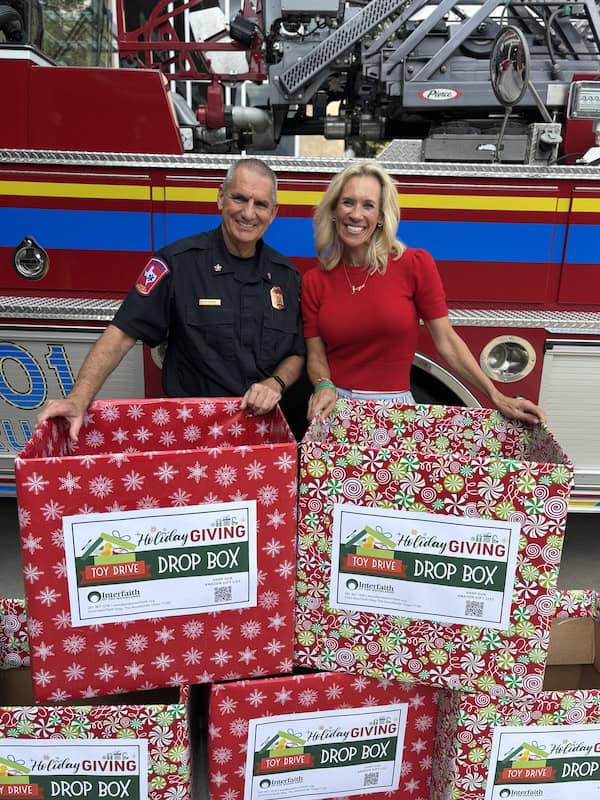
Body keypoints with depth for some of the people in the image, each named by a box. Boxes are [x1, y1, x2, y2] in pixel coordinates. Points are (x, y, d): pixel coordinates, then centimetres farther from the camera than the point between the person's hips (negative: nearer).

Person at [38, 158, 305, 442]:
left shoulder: (286, 275, 5)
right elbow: (121, 333, -12)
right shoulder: (177, 262, -8)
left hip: (263, 422, 3)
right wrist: (78, 399, -24)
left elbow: (296, 354, 11)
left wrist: (275, 383, -10)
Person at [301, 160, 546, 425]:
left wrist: (497, 397, -10)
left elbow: (446, 341, -5)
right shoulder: (314, 281, -2)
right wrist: (324, 387, -20)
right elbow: (316, 356, 0)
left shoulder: (416, 265, -8)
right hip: (333, 406, 2)